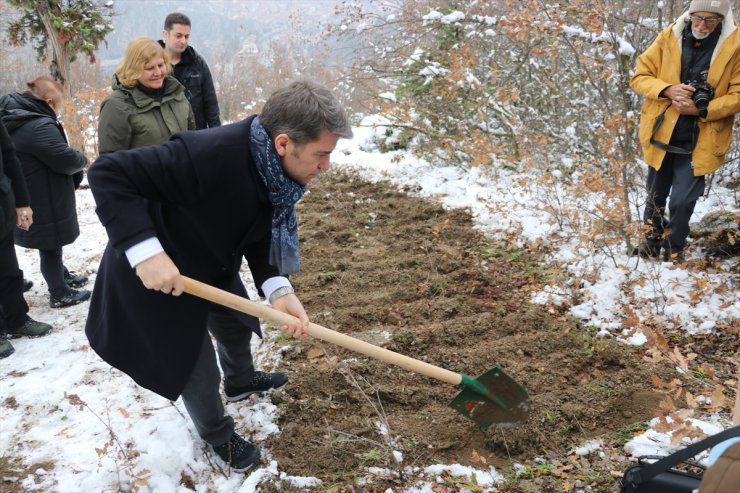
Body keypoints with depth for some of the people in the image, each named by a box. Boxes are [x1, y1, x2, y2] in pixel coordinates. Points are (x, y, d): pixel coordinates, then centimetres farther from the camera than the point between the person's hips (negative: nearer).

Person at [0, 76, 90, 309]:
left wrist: (75, 167, 8)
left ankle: (62, 276, 44)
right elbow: (66, 160, -25)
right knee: (50, 245, 6)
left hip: (29, 198, 10)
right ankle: (60, 294, 20)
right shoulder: (38, 126, -26)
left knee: (50, 243, 26)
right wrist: (83, 159, -4)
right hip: (43, 201, -9)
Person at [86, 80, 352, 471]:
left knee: (238, 324, 30)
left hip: (215, 269, 8)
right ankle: (217, 435, 39)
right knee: (198, 371, 8)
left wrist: (277, 287, -21)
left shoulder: (276, 168, -15)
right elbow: (106, 173, -35)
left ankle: (240, 381, 63)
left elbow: (260, 233, -5)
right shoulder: (207, 155, -40)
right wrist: (144, 249, -42)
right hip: (156, 276, -7)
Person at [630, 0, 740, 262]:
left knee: (682, 201, -4)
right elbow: (639, 77, -1)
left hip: (699, 140, -2)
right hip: (661, 133, 2)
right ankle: (652, 242, 39)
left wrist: (702, 110, -21)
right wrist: (667, 90, -19)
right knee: (655, 196, 17)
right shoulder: (668, 37, -4)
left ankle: (674, 254, 17)